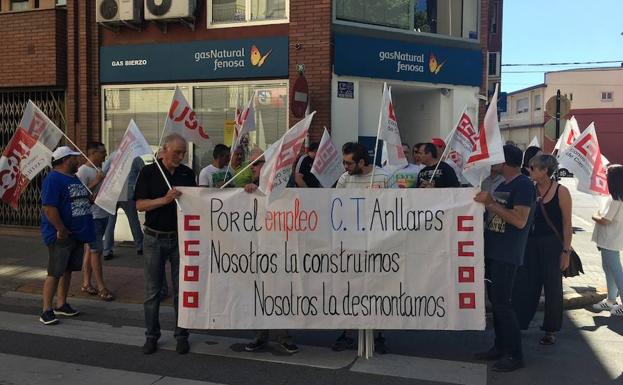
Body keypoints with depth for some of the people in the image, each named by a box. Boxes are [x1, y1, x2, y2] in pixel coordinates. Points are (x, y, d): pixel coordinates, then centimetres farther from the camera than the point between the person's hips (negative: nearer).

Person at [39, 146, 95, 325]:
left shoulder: (74, 178, 15)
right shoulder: (53, 179, -15)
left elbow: (85, 200, 24)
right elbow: (49, 208, -22)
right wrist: (61, 230, -23)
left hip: (76, 234, 9)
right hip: (61, 236, -9)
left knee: (68, 270, 15)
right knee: (55, 273, -4)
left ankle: (61, 304, 27)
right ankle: (46, 311, 4)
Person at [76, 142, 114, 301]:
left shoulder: (100, 168, 14)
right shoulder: (83, 170, -13)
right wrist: (96, 181, -23)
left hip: (103, 214, 9)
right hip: (92, 216, -9)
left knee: (91, 249, 13)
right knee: (96, 250, -5)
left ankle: (86, 283, 21)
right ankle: (101, 288, 0)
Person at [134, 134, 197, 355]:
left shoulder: (187, 173, 6)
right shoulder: (148, 172, -3)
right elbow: (140, 204, -9)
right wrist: (165, 199, -22)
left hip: (180, 237, 2)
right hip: (155, 237, -2)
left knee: (181, 289, 6)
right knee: (152, 290, 6)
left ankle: (181, 336, 17)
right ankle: (151, 336, 19)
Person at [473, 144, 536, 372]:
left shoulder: (523, 185, -13)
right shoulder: (503, 185, 15)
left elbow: (520, 220, -23)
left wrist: (490, 202, -23)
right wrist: (483, 202, 5)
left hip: (506, 255, -9)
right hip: (492, 251, 9)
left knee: (501, 302, -7)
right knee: (495, 300, 13)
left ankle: (514, 355, 3)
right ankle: (500, 347, 24)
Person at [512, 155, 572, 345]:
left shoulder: (561, 192, -10)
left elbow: (567, 224, -7)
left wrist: (566, 251, -9)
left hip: (552, 244, -4)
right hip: (531, 243, 4)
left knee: (552, 287, 7)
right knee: (524, 285, 7)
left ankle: (551, 330, 21)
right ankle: (518, 324, 19)